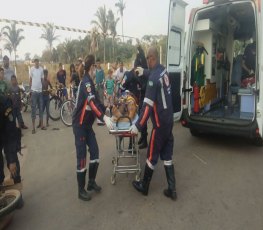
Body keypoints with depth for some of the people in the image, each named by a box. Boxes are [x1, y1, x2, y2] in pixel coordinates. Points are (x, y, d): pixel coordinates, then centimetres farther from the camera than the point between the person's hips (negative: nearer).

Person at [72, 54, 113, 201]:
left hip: (87, 123, 9)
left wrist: (107, 116, 15)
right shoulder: (86, 82, -18)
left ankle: (91, 182, 25)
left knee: (95, 151, 10)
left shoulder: (90, 81, 12)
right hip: (79, 124, -9)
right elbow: (92, 102, -33)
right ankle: (81, 190, 9)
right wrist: (104, 118, -42)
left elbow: (96, 101, 17)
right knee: (82, 156, -4)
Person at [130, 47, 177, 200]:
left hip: (160, 123, -8)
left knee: (152, 156, 9)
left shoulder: (153, 78, -22)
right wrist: (144, 71, 44)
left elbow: (148, 106, -23)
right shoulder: (163, 71, 2)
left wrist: (137, 126, -17)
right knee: (167, 155, 15)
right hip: (169, 120, 8)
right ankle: (172, 189, 22)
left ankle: (144, 186, 28)